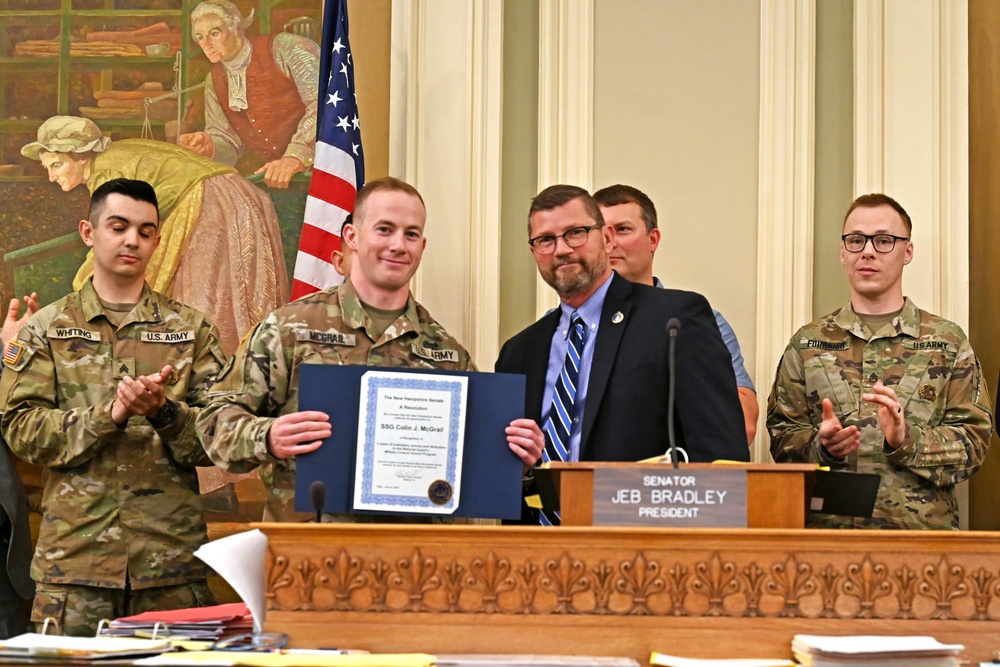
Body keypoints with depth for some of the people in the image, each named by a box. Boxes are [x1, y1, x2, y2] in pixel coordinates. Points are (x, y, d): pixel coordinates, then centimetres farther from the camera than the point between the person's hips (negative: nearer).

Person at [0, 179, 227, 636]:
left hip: (171, 554, 1)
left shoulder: (191, 330, 11)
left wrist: (164, 412, -16)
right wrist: (108, 415, -15)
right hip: (74, 554, 0)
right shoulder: (46, 328, 10)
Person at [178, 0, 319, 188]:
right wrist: (209, 146, -10)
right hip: (273, 179, 7)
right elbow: (229, 145, 14)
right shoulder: (214, 81, 11)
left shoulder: (285, 48, -9)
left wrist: (295, 157, -32)